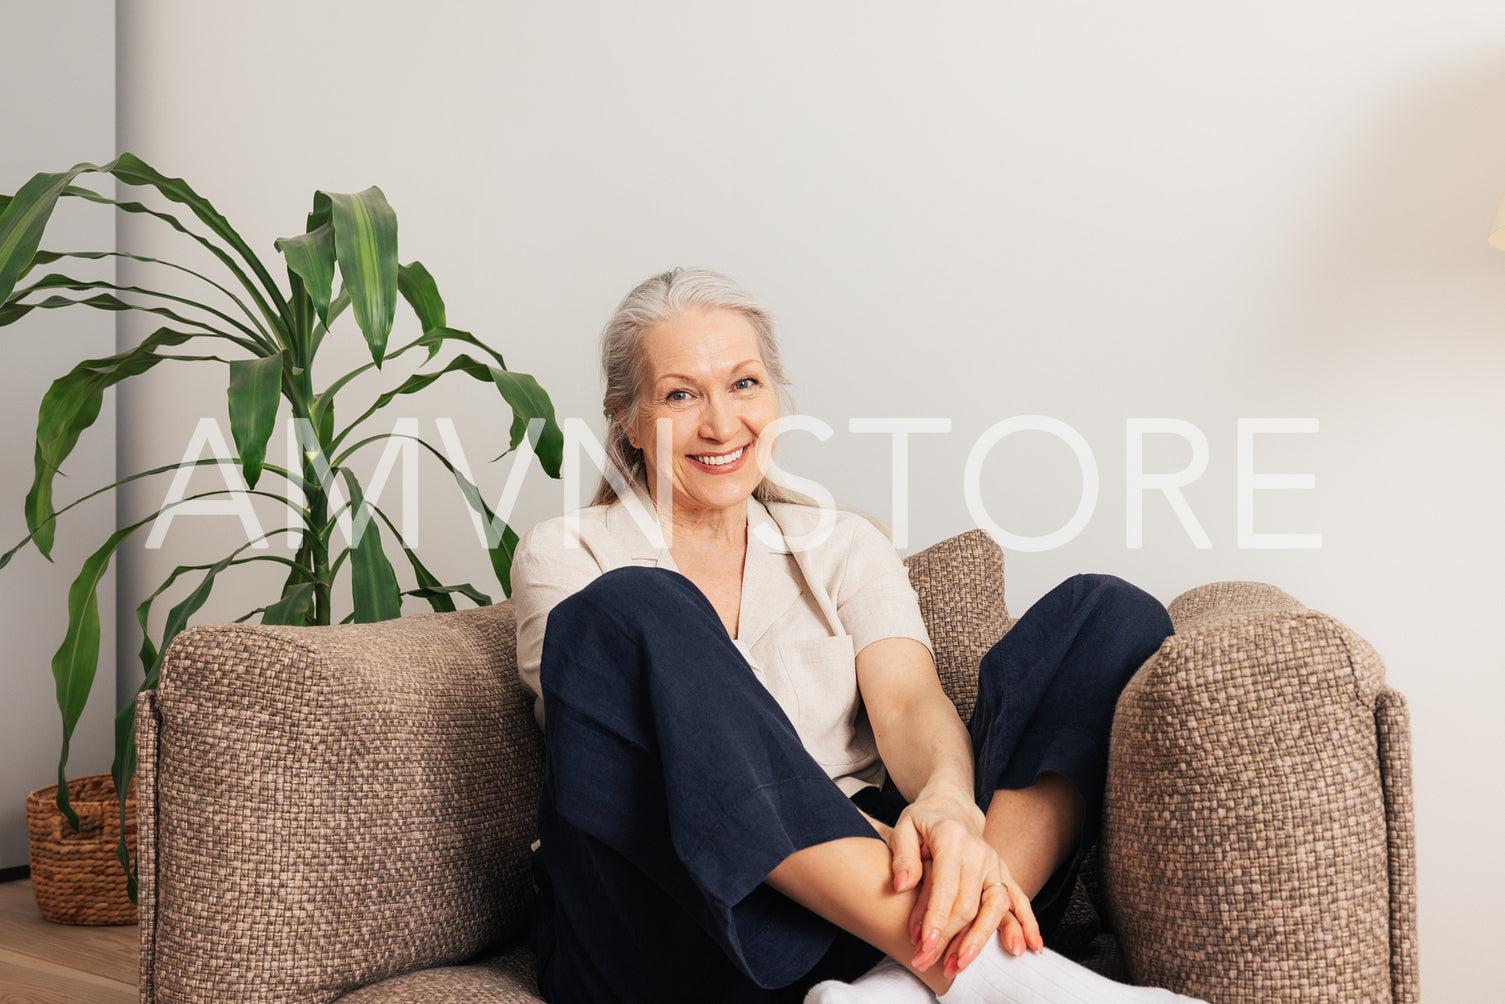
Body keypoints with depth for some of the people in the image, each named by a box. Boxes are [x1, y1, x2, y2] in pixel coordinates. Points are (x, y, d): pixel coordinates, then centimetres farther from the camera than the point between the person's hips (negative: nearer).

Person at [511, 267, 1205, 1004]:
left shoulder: (844, 548, 19)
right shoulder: (566, 555, 9)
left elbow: (909, 702, 0)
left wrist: (947, 802, -25)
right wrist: (862, 831, -24)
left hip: (862, 905, 4)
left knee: (1110, 614, -7)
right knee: (630, 613, -28)